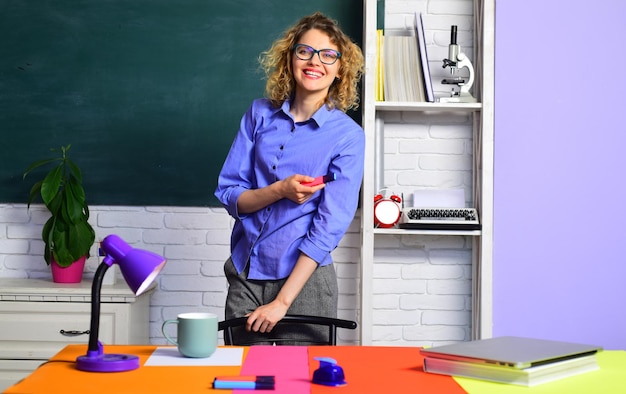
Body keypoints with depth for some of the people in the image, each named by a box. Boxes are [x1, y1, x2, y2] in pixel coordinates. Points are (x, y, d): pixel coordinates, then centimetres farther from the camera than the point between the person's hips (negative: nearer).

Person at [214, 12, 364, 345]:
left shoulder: (348, 136, -8)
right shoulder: (260, 114, 2)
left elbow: (330, 226, -13)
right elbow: (228, 193, 1)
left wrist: (282, 302, -17)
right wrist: (280, 189, -19)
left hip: (304, 279, -3)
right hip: (245, 274, 3)